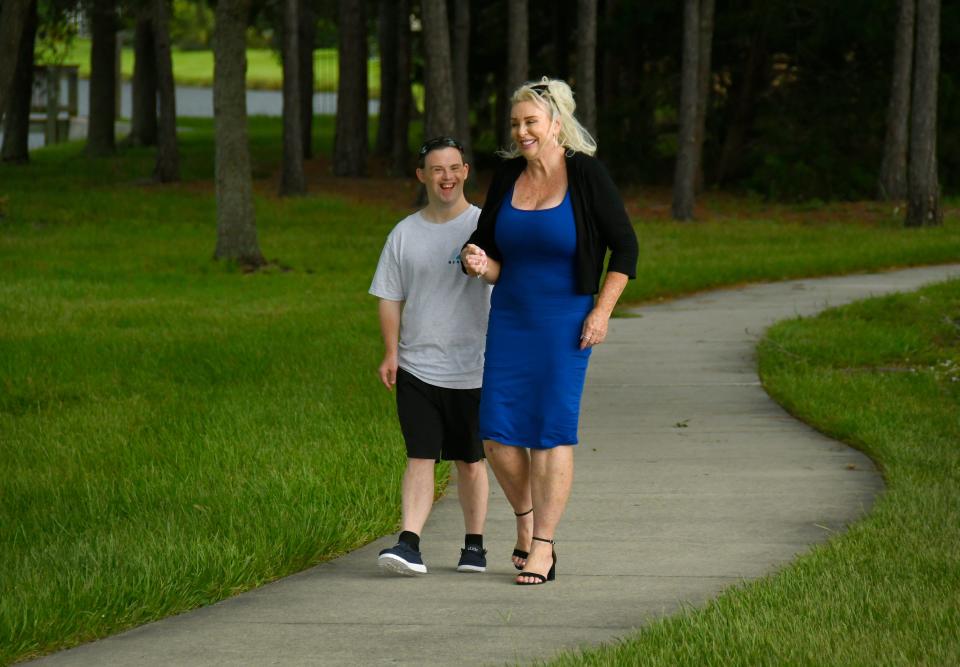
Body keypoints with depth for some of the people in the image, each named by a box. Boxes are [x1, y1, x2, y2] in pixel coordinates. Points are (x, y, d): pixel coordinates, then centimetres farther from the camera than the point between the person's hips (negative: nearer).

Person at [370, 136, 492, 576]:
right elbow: (390, 298, 11)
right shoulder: (405, 234, 7)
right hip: (417, 367, 1)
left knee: (470, 461, 9)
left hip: (473, 368, -1)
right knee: (420, 457, -9)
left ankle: (474, 545, 20)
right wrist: (390, 353, 1)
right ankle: (409, 544, -17)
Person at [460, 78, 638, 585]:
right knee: (497, 433, 0)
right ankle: (525, 519, 24)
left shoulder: (586, 175, -9)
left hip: (566, 321, -4)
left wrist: (602, 311, -11)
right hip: (510, 316, 4)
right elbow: (493, 259, 11)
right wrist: (478, 264, -13)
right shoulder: (507, 178, 4)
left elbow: (625, 247, -4)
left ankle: (542, 548, 2)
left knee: (553, 433, -4)